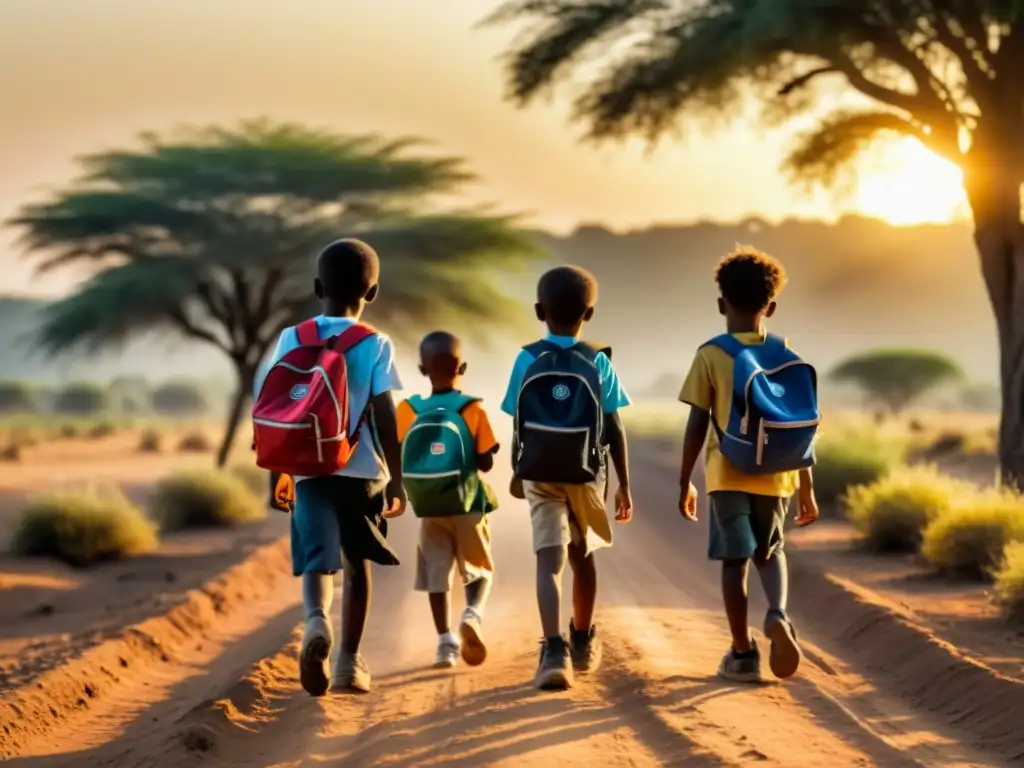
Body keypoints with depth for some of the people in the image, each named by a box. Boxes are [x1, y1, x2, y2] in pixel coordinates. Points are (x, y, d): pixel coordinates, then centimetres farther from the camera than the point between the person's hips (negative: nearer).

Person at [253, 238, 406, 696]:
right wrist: (397, 479, -2)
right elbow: (385, 417, -8)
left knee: (318, 558, -3)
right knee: (356, 563, 14)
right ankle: (349, 662, 18)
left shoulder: (292, 339, 3)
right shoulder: (376, 345, -3)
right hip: (362, 469, -1)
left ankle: (316, 620, -36)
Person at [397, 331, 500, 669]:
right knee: (480, 572, 11)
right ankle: (473, 614, -16)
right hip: (467, 504, -1)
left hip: (428, 508, 1)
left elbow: (398, 459, -3)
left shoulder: (407, 411, -3)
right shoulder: (472, 410, -8)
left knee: (436, 574, 9)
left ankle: (445, 641, 2)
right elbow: (485, 462, -9)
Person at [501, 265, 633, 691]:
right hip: (586, 474, 1)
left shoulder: (527, 360, -1)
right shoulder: (597, 364, -1)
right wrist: (624, 484, 6)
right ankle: (583, 643, 37)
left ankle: (555, 650, -27)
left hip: (540, 475, -1)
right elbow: (614, 430, -1)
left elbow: (518, 426, 3)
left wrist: (517, 472, 18)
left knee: (549, 560, -8)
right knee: (582, 557, 20)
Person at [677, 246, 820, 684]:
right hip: (774, 474, 3)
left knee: (734, 560, 6)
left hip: (728, 473, -2)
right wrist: (807, 487, 11)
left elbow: (697, 425, -7)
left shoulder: (710, 355, -6)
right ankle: (778, 614, -6)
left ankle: (742, 654, 7)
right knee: (769, 551, 21)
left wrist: (684, 483, 3)